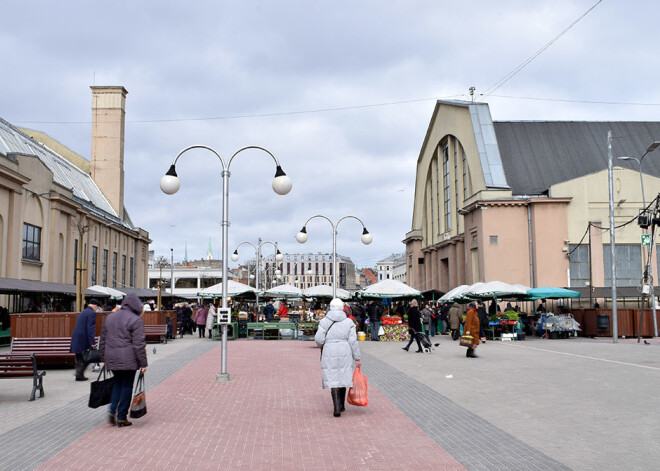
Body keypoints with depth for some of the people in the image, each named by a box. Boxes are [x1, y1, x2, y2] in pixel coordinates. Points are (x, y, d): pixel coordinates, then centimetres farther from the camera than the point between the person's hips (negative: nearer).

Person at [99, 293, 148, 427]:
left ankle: (112, 411, 7)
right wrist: (143, 363, -7)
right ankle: (121, 417, 8)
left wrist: (103, 358, 24)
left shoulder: (109, 317, 12)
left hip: (111, 358, 6)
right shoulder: (136, 320, -8)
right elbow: (139, 344, -12)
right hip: (128, 359, -6)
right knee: (127, 386, 4)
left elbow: (103, 340, 17)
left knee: (117, 383, 21)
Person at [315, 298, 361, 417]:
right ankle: (341, 406, 27)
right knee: (343, 378, 16)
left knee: (333, 380, 2)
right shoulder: (348, 322, 0)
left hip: (329, 354, -1)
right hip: (344, 354, 1)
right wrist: (357, 358, 2)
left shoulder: (324, 321, -3)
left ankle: (337, 408, -7)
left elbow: (318, 339, -9)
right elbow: (353, 341, -3)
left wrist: (322, 347, 14)